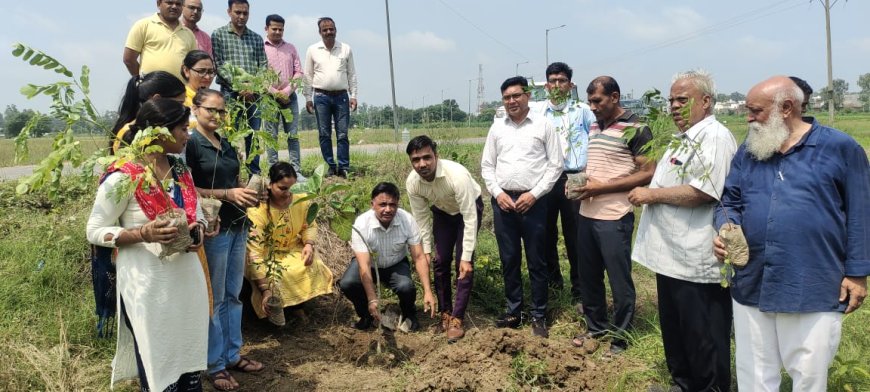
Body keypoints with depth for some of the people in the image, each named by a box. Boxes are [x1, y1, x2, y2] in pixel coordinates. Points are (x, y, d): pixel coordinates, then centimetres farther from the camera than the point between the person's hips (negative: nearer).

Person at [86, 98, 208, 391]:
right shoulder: (123, 177, -14)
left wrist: (198, 228, -6)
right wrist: (143, 234, -25)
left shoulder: (181, 171, 7)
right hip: (148, 285, -6)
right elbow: (94, 232, -9)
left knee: (190, 355, 16)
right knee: (158, 367, 8)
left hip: (187, 278, 7)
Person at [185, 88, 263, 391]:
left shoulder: (227, 145, 13)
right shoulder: (190, 143, -9)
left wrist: (247, 193, 3)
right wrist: (227, 194, -21)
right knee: (214, 299, 3)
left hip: (237, 226, 7)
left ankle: (233, 355, 25)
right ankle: (215, 365, 14)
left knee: (233, 295, 14)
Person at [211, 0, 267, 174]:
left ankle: (255, 173, 13)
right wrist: (239, 87, -14)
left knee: (253, 135, 6)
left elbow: (263, 65, 7)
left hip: (253, 94, 3)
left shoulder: (256, 38, 12)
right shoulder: (219, 35, 2)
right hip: (230, 93, -3)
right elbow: (219, 65, -6)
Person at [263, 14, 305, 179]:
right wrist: (276, 93, -11)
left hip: (290, 96, 3)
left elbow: (298, 72, 6)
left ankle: (296, 170, 3)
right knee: (272, 136, 0)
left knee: (293, 135, 1)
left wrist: (287, 91, -7)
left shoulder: (290, 48, 10)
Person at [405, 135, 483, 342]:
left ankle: (457, 319, -5)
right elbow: (421, 218, -12)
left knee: (463, 265, -12)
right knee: (440, 261, 1)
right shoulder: (412, 182, -26)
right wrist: (426, 251, -14)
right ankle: (445, 313, 16)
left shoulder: (457, 175, -41)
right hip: (442, 211, 4)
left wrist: (466, 257, -36)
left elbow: (470, 219, -37)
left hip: (469, 208, -4)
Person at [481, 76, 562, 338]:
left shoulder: (543, 125, 0)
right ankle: (513, 312, 24)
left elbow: (555, 165, -2)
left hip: (532, 201, -3)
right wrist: (498, 193, -4)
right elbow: (487, 166, 11)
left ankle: (539, 316, 16)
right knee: (509, 259, 11)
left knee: (536, 260, 4)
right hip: (503, 201, 3)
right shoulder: (497, 128, 9)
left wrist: (534, 194, -10)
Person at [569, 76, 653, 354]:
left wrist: (602, 187, -18)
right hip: (586, 214, 7)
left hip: (614, 218, -7)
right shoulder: (593, 127, 13)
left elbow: (648, 173, -15)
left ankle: (619, 339, 18)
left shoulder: (635, 129, -10)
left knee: (619, 281, 4)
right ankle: (596, 327, 34)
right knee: (588, 276, 17)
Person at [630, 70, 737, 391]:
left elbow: (703, 192, -28)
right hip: (673, 255, 11)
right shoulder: (687, 139, 17)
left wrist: (652, 195, -19)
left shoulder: (714, 137, -16)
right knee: (674, 331, 22)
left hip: (696, 261, -11)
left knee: (703, 339, 3)